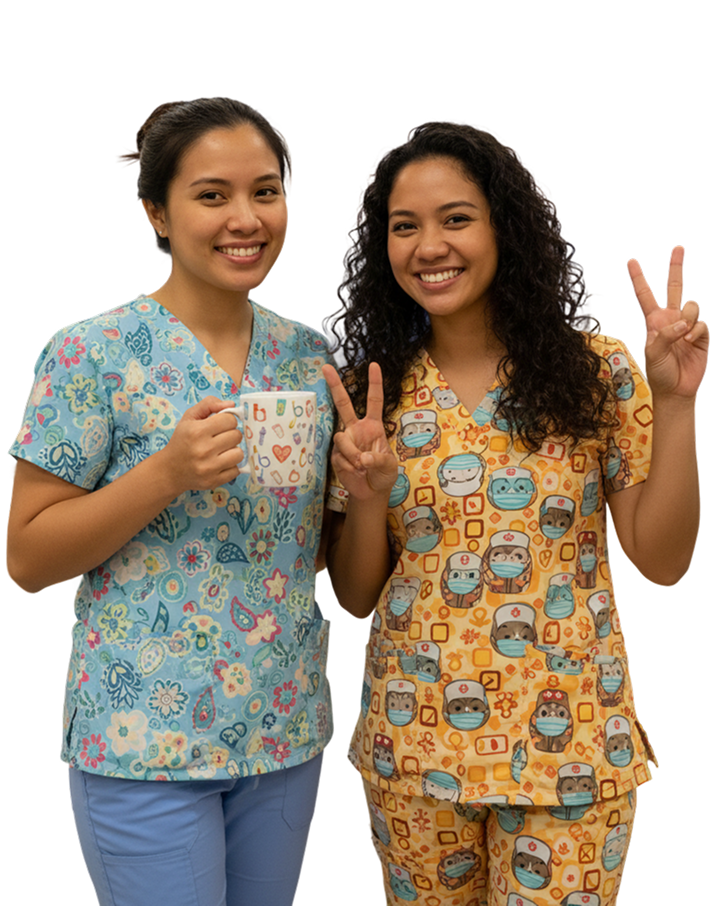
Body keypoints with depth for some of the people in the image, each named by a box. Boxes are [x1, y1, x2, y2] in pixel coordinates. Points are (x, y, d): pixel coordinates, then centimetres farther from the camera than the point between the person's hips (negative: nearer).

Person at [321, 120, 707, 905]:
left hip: (568, 744, -2)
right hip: (412, 743, 2)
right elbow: (356, 598, 2)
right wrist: (365, 494, -17)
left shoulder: (595, 370, -6)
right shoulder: (371, 391, -2)